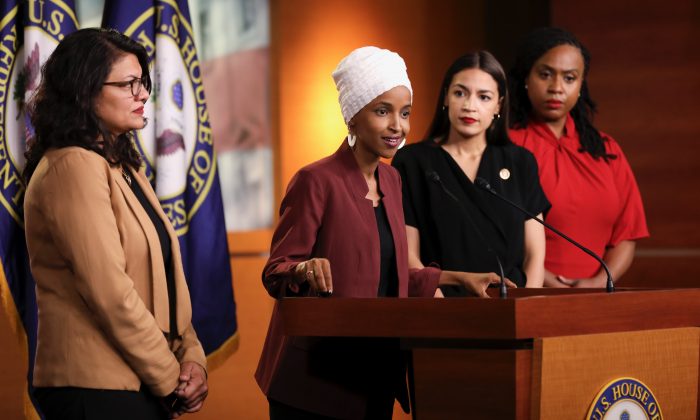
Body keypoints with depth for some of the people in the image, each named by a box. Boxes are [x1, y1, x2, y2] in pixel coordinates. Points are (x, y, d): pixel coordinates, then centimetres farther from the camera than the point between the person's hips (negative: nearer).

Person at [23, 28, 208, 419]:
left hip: (142, 387, 9)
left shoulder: (124, 167, 16)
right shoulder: (73, 167, -14)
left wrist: (192, 357, -1)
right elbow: (110, 293, -20)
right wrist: (171, 380, -12)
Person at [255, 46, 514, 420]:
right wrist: (307, 270, -33)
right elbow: (275, 274, -13)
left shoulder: (391, 180, 11)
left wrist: (452, 278, 12)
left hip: (375, 375, 7)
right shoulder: (316, 181, -12)